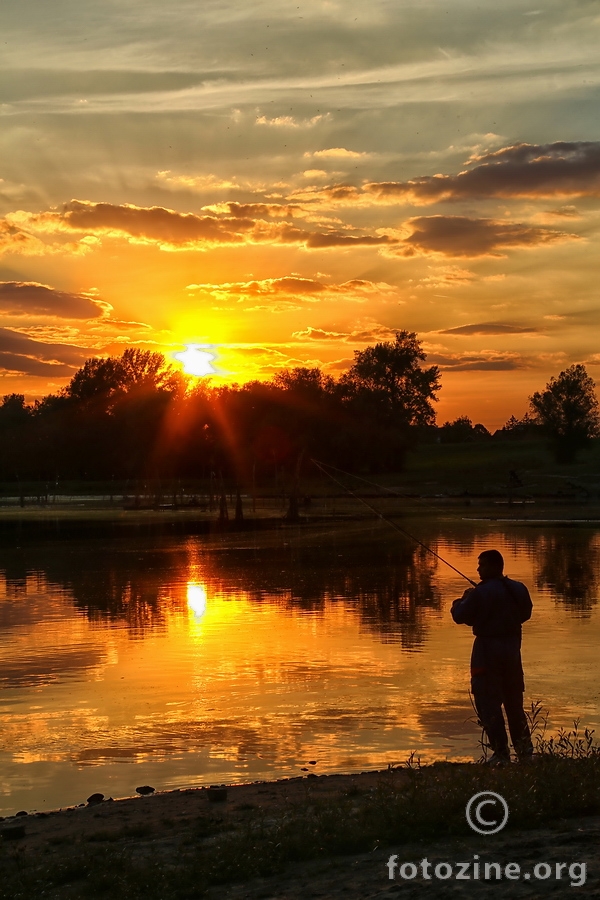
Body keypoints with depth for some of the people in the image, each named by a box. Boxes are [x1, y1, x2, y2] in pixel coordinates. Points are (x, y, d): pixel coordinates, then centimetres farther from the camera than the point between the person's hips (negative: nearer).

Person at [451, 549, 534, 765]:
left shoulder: (480, 593, -17)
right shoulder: (518, 589, 3)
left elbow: (459, 616, -12)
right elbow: (525, 613, 16)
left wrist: (463, 600, 7)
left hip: (488, 648, -6)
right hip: (512, 647, 6)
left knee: (489, 701, 0)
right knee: (514, 700, 17)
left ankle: (501, 752, -4)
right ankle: (524, 748, 22)